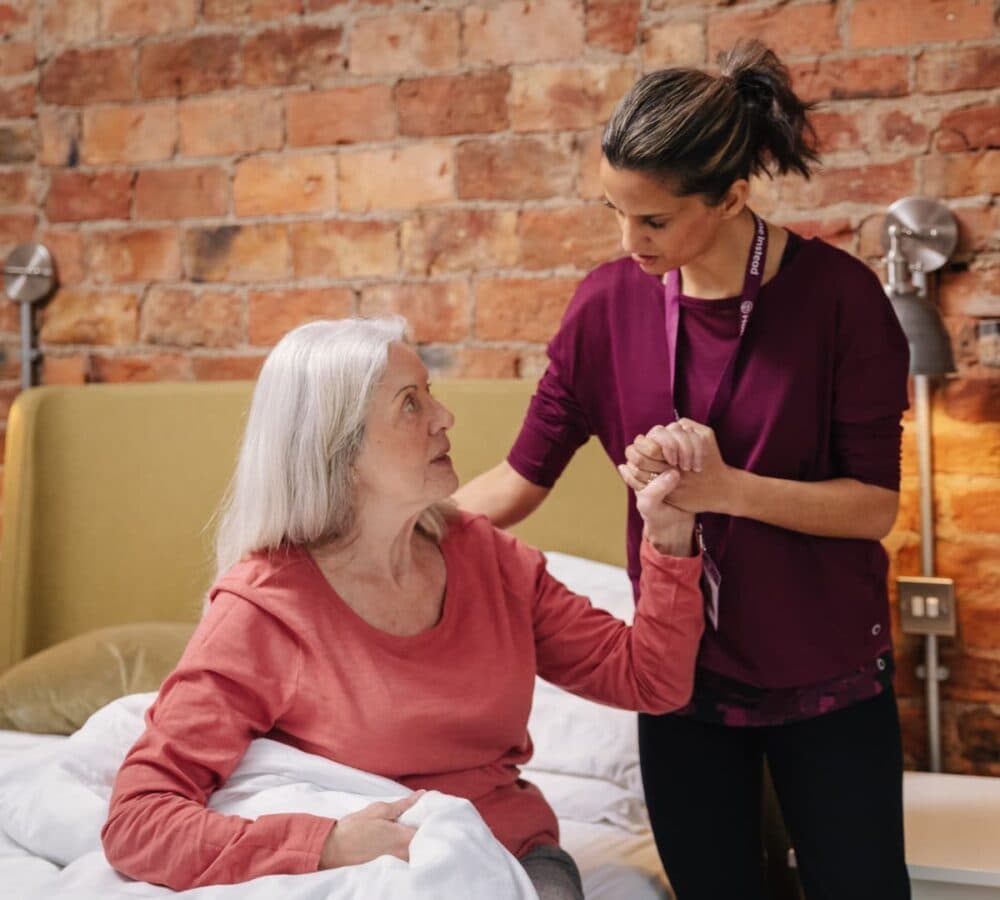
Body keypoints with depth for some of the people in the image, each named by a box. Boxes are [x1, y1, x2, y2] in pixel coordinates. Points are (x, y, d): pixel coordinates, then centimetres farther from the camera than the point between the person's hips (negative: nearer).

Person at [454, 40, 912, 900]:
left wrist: (726, 486, -26)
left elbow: (875, 506, -13)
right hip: (682, 671, 3)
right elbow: (520, 480, -2)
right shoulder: (609, 303, -7)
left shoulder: (838, 295, -15)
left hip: (827, 676, -2)